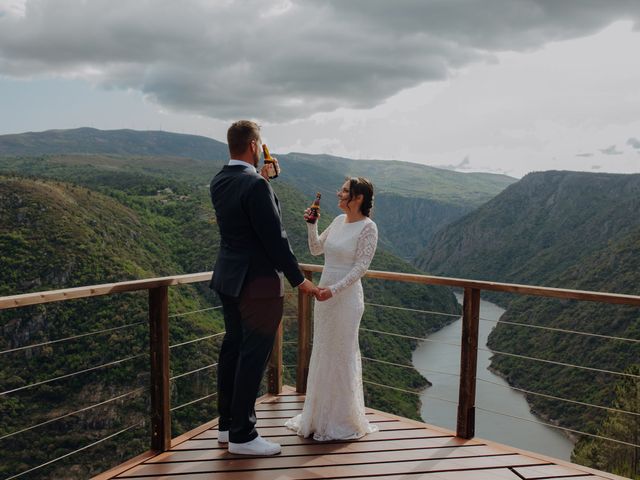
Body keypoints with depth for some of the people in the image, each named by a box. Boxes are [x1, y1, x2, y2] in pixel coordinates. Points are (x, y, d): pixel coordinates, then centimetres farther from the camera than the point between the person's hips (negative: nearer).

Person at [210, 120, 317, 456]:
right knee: (253, 356, 1)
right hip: (258, 282, -9)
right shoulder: (256, 185, -20)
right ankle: (242, 436, 11)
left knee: (233, 349, 17)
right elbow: (275, 238, -20)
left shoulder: (218, 182, 6)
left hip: (229, 278, 9)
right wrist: (299, 279, -11)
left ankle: (227, 424, 30)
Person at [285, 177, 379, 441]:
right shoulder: (339, 220, 9)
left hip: (346, 296, -7)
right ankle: (319, 415, 30)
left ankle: (343, 421, 21)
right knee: (322, 353, 14)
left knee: (343, 355, 4)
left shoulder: (367, 227, -12)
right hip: (325, 293, 7)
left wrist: (334, 289, -24)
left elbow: (361, 266, -16)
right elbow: (316, 249, 17)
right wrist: (312, 224, 3)